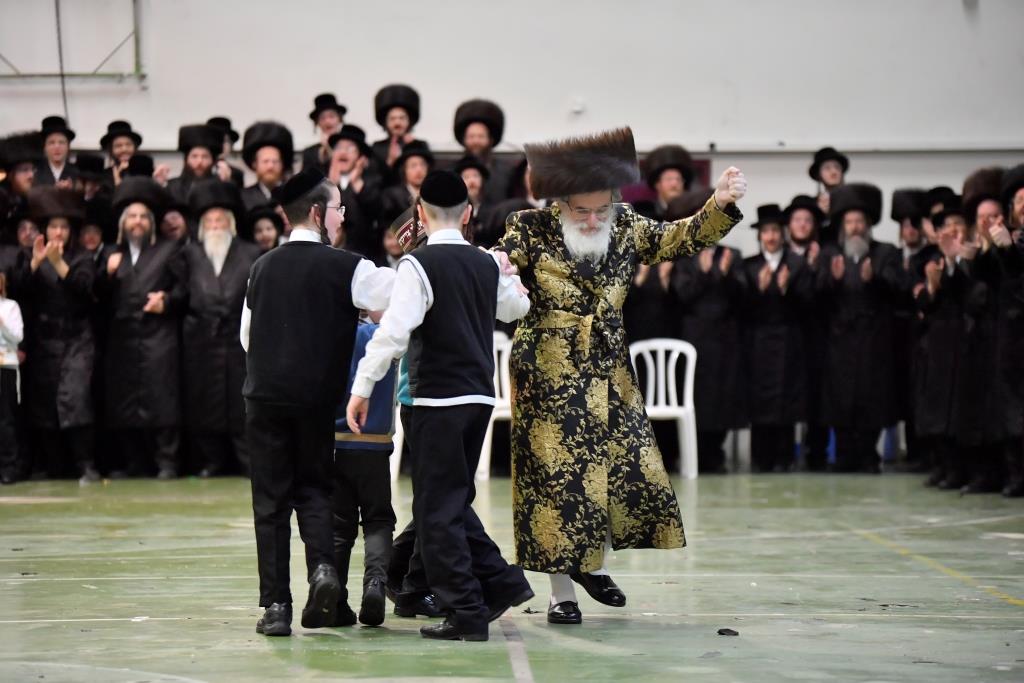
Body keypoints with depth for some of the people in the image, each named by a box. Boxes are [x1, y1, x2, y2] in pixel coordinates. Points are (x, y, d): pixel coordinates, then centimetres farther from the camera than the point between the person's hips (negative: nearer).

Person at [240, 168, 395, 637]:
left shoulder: (263, 267, 5)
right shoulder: (345, 267, -6)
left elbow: (246, 337, 14)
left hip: (264, 394, 2)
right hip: (318, 399, -2)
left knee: (271, 499, 5)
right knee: (313, 487, 14)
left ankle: (275, 605, 0)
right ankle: (323, 567, -12)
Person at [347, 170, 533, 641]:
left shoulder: (419, 265, -11)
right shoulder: (488, 265, 9)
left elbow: (394, 331, -20)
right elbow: (516, 307, 29)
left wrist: (362, 387, -15)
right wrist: (509, 274, 48)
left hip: (439, 399, -7)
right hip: (480, 396, 7)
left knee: (438, 509, 0)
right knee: (454, 501, 20)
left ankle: (465, 613, 0)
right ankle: (500, 581, 16)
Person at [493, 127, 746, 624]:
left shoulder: (625, 228, 2)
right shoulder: (531, 230, -9)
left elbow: (682, 238, 1)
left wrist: (719, 205, -16)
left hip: (609, 372, 5)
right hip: (549, 374, -5)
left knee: (627, 467, 5)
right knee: (555, 476, -2)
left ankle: (594, 565, 27)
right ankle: (562, 590, 8)